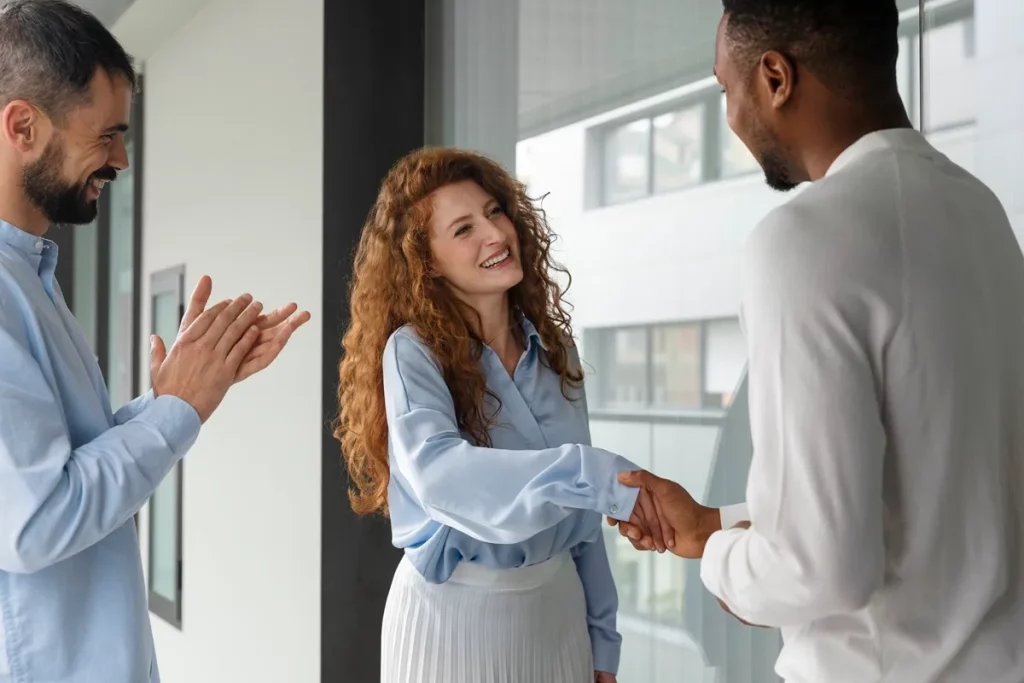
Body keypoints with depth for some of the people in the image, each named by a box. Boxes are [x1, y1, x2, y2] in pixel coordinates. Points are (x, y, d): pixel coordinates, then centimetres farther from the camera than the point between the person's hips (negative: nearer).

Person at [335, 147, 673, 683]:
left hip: (557, 606, 4)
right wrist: (602, 478, -39)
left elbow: (581, 513, 8)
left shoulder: (554, 349, 2)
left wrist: (602, 639, 9)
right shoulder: (413, 351, -13)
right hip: (455, 612, -4)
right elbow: (437, 472, -32)